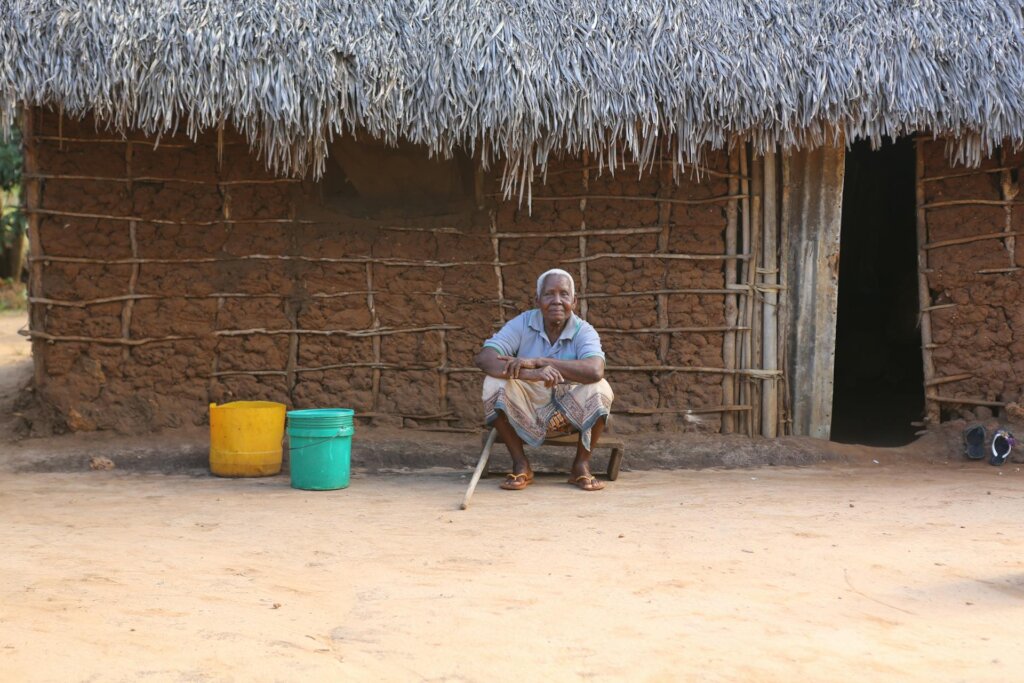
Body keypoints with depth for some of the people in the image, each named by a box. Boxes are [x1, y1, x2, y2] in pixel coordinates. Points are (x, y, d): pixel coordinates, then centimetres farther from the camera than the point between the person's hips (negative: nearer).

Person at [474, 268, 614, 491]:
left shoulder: (584, 331, -12)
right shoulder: (522, 324, -10)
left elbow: (595, 371, -33)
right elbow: (483, 358, -24)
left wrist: (537, 361, -38)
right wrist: (531, 374, -41)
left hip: (569, 412, 0)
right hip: (527, 410, 1)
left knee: (600, 389, -29)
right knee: (494, 383, -27)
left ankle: (582, 465, -8)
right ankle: (520, 464, -12)